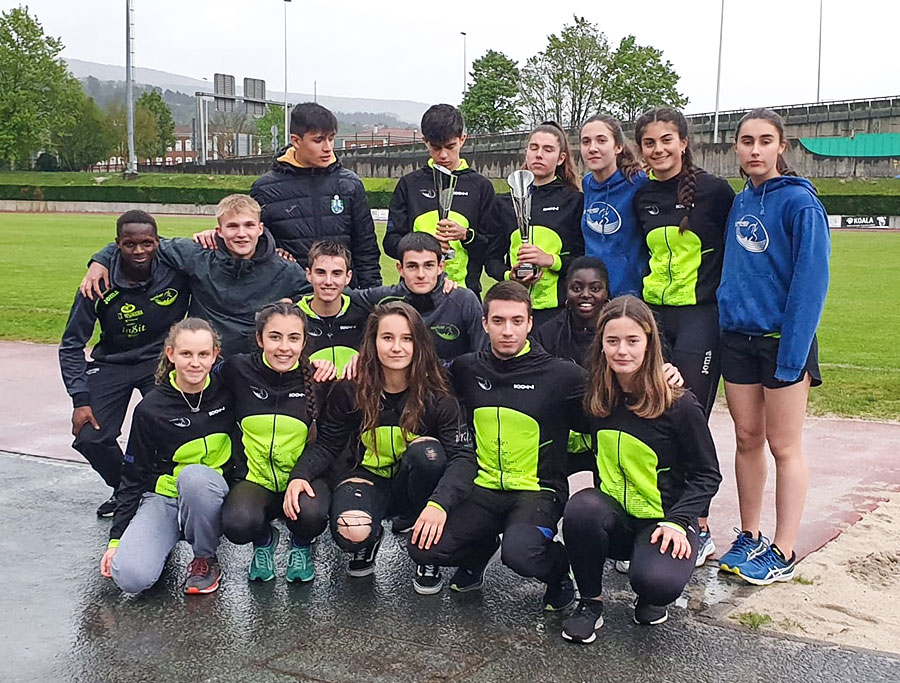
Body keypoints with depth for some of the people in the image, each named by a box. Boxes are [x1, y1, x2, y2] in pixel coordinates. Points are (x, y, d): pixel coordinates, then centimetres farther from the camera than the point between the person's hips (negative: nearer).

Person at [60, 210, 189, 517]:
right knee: (90, 438, -10)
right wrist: (80, 400, -13)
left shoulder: (176, 270, -18)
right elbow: (72, 345, -8)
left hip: (161, 361, -1)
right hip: (113, 365, 1)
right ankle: (125, 489, 19)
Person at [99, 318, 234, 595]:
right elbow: (133, 476, 0)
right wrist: (115, 539, -3)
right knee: (130, 576, -26)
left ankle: (206, 559, -11)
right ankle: (167, 538, 10)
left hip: (212, 494, 0)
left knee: (195, 474, -36)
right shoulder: (150, 409, -8)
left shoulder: (226, 391, -7)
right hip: (163, 497, 0)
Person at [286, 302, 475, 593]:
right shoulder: (350, 392, -10)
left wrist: (439, 503, -39)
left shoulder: (437, 396, -15)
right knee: (351, 533, -34)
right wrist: (299, 475, -25)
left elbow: (463, 456, -22)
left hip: (413, 485, 1)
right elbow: (327, 444, -3)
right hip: (369, 478, 0)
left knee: (427, 450, -34)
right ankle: (370, 540, 10)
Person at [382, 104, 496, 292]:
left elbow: (492, 249, 6)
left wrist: (465, 235, -13)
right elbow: (390, 241, 6)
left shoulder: (481, 186, 8)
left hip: (464, 290, 0)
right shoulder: (409, 184, 10)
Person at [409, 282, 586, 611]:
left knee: (519, 553, -33)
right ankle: (481, 549, 18)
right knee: (424, 548, -16)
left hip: (538, 488, -3)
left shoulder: (561, 375, -7)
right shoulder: (467, 369, 4)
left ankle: (558, 568, 5)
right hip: (484, 487, 4)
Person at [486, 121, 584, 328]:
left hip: (557, 309, -2)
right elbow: (492, 259, 15)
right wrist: (509, 275, -6)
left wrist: (550, 260, -14)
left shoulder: (575, 201, 6)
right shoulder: (505, 204, 15)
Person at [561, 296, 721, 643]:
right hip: (613, 515, 3)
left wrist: (678, 520, -18)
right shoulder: (595, 400, 1)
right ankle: (590, 602, -7)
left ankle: (651, 597, 7)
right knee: (581, 508, -32)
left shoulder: (679, 406, -11)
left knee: (658, 583, -33)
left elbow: (707, 474, -5)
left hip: (663, 520, -3)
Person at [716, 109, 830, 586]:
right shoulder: (739, 203, 9)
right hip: (737, 336, 6)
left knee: (784, 446, 3)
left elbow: (810, 281, -15)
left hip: (782, 340, -6)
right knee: (747, 439, 12)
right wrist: (725, 311, 6)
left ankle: (782, 553, 13)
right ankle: (749, 537, 24)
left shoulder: (799, 202, -11)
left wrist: (793, 355, -19)